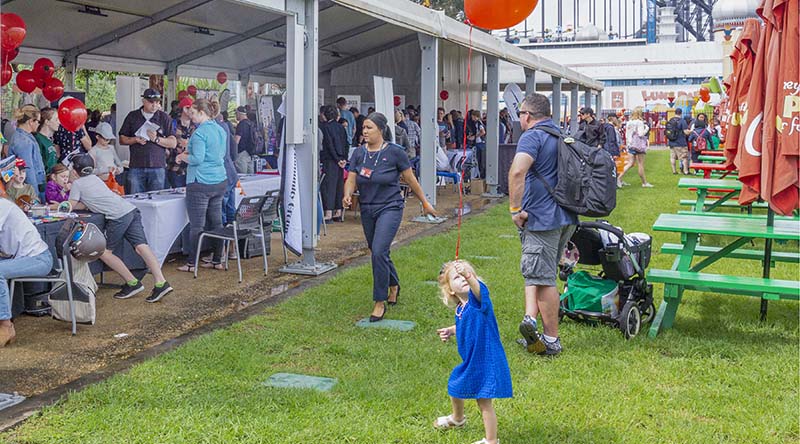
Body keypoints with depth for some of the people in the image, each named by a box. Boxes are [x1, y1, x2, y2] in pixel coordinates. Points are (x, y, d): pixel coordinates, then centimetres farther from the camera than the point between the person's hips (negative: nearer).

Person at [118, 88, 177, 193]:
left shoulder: (164, 117, 7)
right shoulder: (132, 116, 11)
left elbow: (173, 143, 2)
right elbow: (122, 139, 14)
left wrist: (156, 139, -13)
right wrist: (135, 140, -5)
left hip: (157, 166, -1)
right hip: (136, 167, 1)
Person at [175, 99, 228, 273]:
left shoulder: (200, 133, -14)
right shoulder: (220, 130, 11)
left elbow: (197, 159, -19)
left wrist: (183, 157, 0)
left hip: (201, 183, -8)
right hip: (220, 181, 8)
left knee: (196, 225, -2)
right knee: (216, 222, 12)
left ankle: (192, 263, 5)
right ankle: (217, 261, 17)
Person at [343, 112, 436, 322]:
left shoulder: (395, 152, -8)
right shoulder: (359, 153, 3)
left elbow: (411, 180, 1)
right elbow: (351, 180, 1)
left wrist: (425, 203, 8)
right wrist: (347, 195, -21)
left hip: (390, 208, -5)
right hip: (367, 210, 5)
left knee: (379, 252, -18)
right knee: (379, 253, 17)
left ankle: (380, 303, -9)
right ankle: (394, 285, 45)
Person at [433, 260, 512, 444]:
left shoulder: (478, 298, -20)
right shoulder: (460, 309, 2)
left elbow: (478, 288, -45)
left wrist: (469, 277, -64)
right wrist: (450, 331, 6)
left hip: (487, 359, -9)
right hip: (470, 361, 9)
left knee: (484, 401, -3)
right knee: (454, 388, 26)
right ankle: (457, 418, 56)